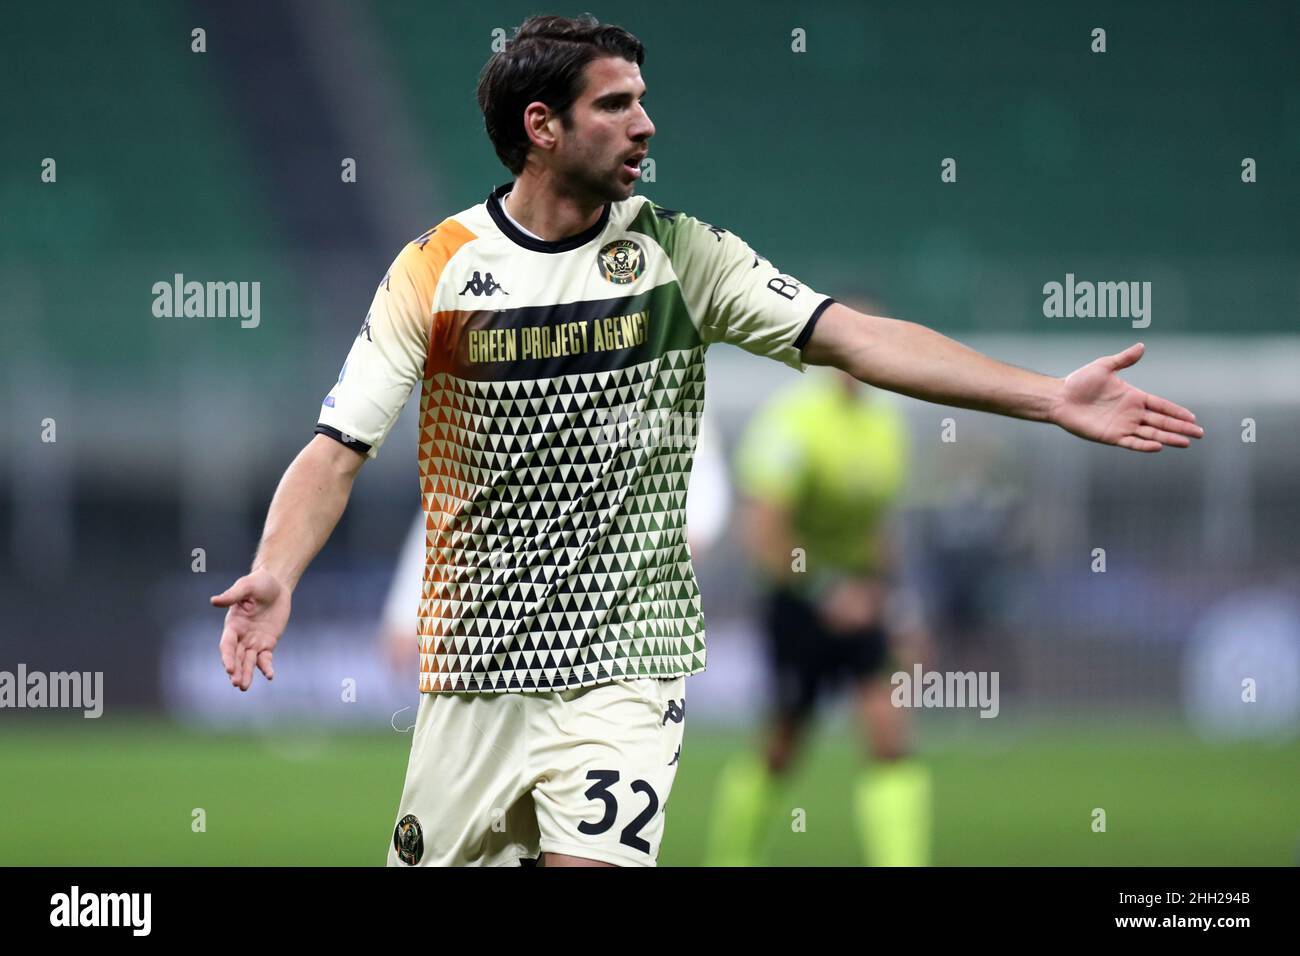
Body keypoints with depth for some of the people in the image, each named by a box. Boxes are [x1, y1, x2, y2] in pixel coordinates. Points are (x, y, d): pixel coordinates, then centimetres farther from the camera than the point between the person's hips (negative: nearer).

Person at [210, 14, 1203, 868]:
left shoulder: (681, 251, -1)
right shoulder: (437, 268, -3)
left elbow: (854, 335, -8)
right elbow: (339, 449, -5)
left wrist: (1050, 397, -17)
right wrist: (274, 576, -24)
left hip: (625, 664, -1)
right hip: (474, 669, 1)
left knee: (592, 859, -20)